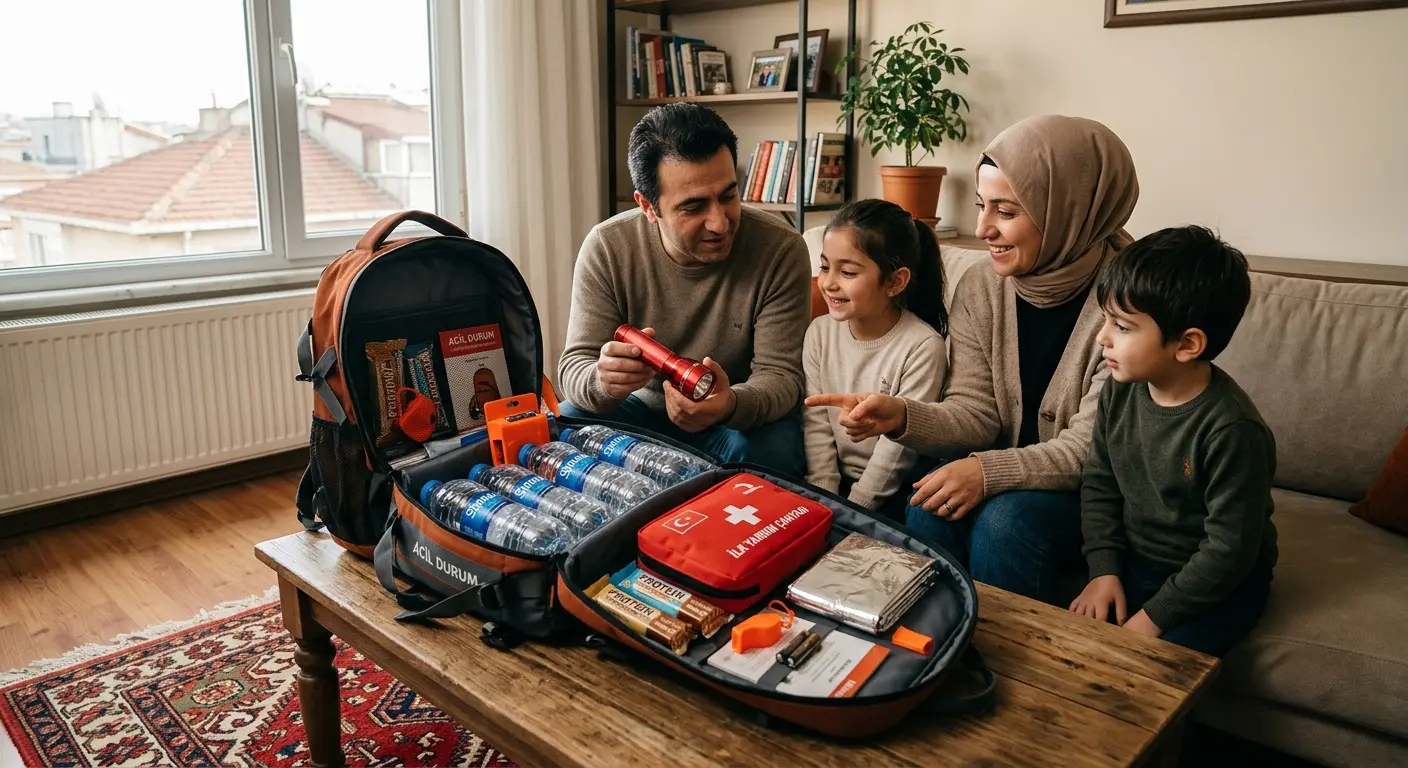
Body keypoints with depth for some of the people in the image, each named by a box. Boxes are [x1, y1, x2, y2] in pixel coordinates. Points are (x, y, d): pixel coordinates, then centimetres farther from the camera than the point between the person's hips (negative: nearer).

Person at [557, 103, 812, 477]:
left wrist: (732, 404, -43)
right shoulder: (606, 248, -15)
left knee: (754, 452, -35)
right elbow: (575, 367, -15)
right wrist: (603, 383, -41)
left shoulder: (781, 250, -19)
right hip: (643, 405, 2)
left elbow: (780, 375, -19)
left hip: (748, 414, -2)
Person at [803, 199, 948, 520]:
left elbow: (898, 445, -15)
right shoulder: (820, 332, -1)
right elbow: (816, 424, -2)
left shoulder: (923, 347, -16)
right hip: (837, 480, 5)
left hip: (891, 494, -4)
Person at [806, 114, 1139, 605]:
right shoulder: (980, 287, -3)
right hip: (1006, 465, 4)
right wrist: (901, 416, -24)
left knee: (1005, 522, -30)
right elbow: (975, 412, -4)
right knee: (930, 508, -24)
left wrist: (988, 470, -31)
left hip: (1089, 490, -4)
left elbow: (1091, 447, -19)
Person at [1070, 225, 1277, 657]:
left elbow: (1228, 549, -22)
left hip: (1215, 584, -5)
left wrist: (1155, 616, -18)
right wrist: (1104, 570, -5)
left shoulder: (1232, 430, -27)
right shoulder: (1120, 393, -7)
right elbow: (1099, 484, 4)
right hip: (1134, 564, 6)